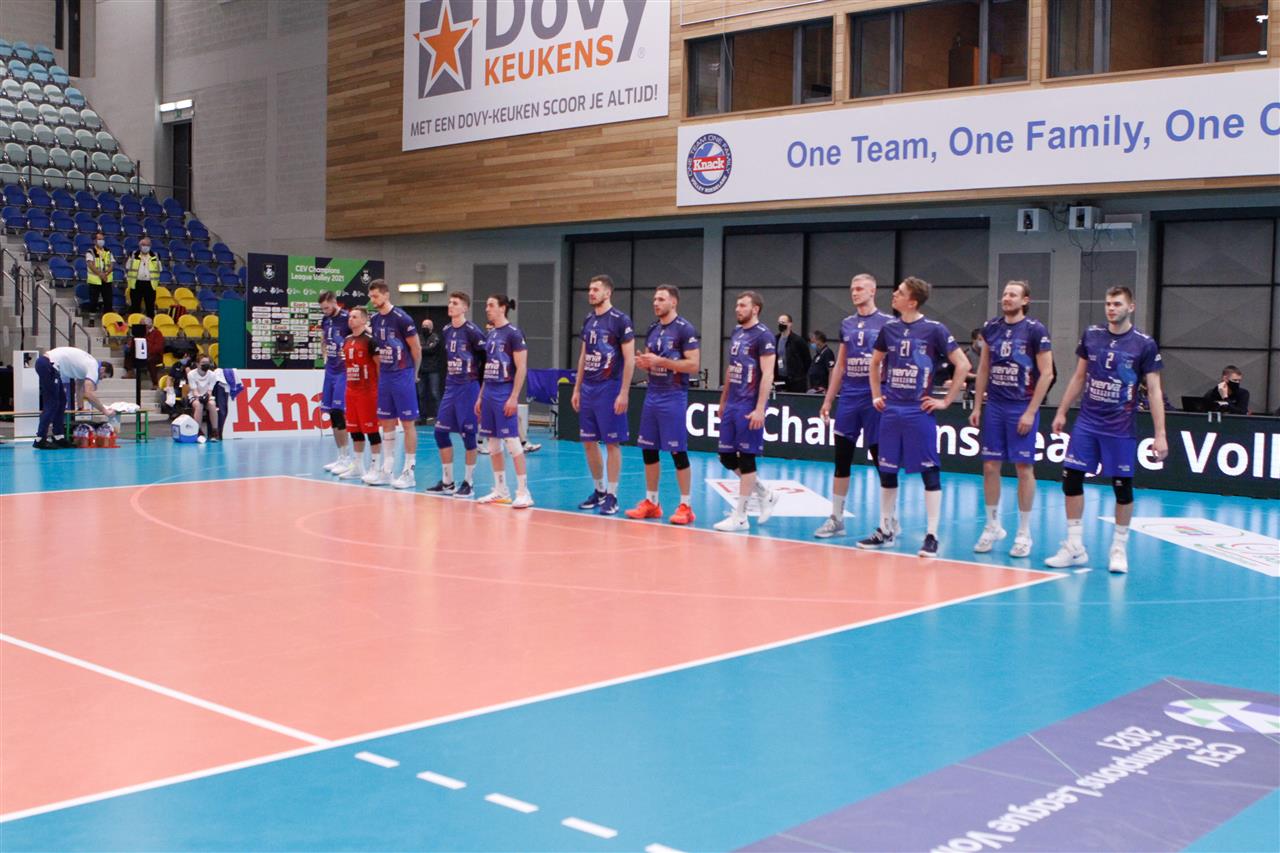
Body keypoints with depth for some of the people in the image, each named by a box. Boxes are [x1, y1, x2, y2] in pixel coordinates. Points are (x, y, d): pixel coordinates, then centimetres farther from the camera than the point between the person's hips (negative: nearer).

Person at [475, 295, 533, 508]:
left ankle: (523, 492, -5)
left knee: (511, 440, -9)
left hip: (505, 393, -8)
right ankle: (500, 491, 17)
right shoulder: (490, 335, 14)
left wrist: (514, 397, -19)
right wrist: (481, 396, 16)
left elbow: (521, 368, -14)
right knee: (493, 442, 9)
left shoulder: (513, 333, -9)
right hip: (489, 392, 8)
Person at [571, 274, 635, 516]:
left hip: (609, 390, -7)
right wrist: (576, 389, 15)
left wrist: (624, 393, -16)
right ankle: (599, 490, 22)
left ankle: (611, 496, 4)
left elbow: (630, 359, -12)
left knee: (612, 443, -2)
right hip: (588, 390, 7)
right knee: (589, 442, 10)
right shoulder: (588, 320, 12)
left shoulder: (620, 320, -9)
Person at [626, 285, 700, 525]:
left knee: (678, 451, -4)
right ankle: (651, 503, 19)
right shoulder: (652, 329, 13)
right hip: (652, 394, 8)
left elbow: (693, 365, -16)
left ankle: (686, 506, 3)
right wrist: (643, 362, 0)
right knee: (648, 449, 9)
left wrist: (660, 361, -19)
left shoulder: (685, 329, -9)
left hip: (674, 397, -7)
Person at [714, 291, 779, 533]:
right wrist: (723, 401, 20)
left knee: (746, 458, -3)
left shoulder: (763, 336, -11)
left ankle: (740, 517, 3)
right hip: (731, 405, 8)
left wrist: (759, 409, -21)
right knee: (727, 457, 9)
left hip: (749, 407, -8)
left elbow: (767, 375, -16)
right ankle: (767, 495, 24)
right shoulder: (736, 334, 15)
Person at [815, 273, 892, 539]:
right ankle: (836, 519, 14)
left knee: (881, 459, 1)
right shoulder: (846, 324, 12)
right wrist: (828, 400, 13)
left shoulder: (887, 323, -4)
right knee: (842, 459, 7)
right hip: (848, 398, 5)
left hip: (874, 399, -5)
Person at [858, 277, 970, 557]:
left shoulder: (934, 329, -8)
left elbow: (963, 365, -7)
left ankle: (931, 535, 4)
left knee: (929, 471, -2)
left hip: (920, 411, -5)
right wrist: (877, 396, 14)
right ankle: (886, 530, 23)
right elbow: (875, 363, 23)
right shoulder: (889, 328, 7)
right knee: (887, 470, 10)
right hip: (891, 409, 5)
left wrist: (946, 401, -7)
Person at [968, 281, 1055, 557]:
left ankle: (1024, 533, 10)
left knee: (1024, 467, 1)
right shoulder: (991, 328, 8)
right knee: (990, 465, 5)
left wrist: (1030, 412, -12)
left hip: (1022, 408, -4)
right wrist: (977, 406, 10)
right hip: (994, 406, 4)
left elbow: (1047, 374, -8)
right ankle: (992, 526, 18)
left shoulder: (1035, 330, -7)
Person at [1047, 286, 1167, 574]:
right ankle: (1074, 547, 10)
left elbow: (1154, 391, -6)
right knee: (1071, 479, 0)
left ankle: (1119, 549, 16)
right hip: (1086, 423, 3)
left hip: (1121, 429, -3)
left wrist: (1160, 434, -10)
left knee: (1122, 487, 2)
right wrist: (1062, 412, 13)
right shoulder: (1091, 335, 4)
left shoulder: (1144, 344, -6)